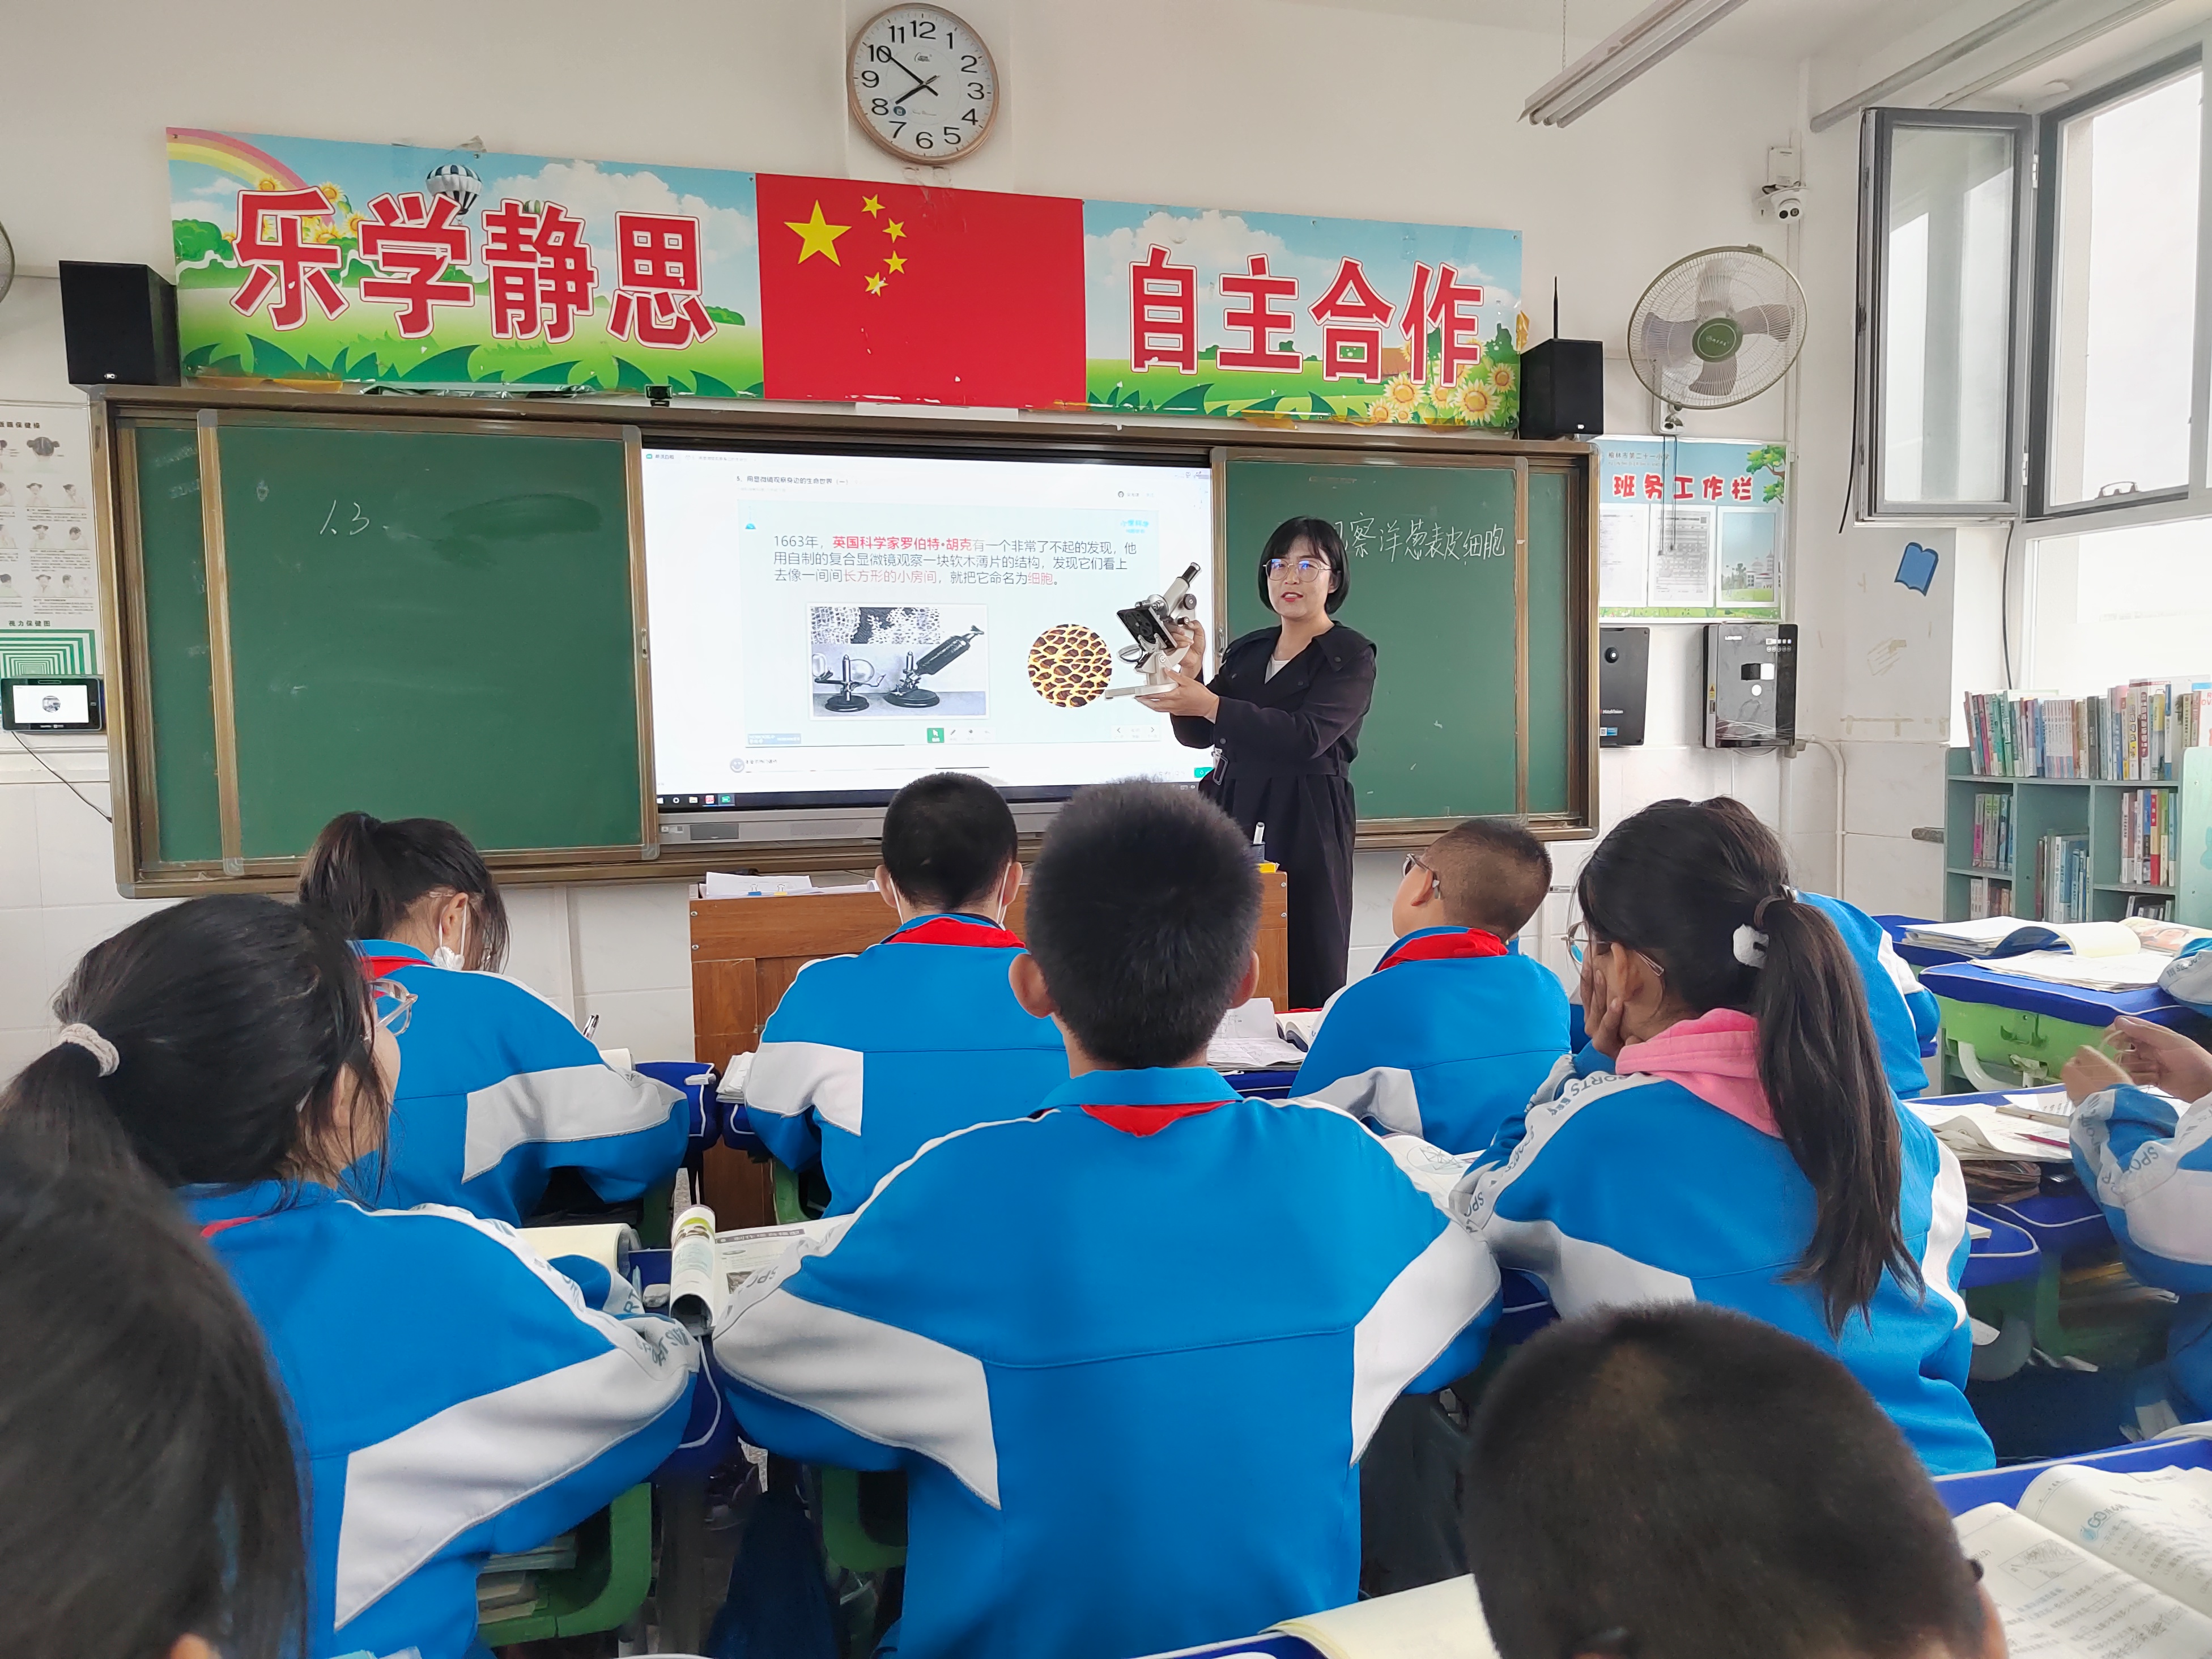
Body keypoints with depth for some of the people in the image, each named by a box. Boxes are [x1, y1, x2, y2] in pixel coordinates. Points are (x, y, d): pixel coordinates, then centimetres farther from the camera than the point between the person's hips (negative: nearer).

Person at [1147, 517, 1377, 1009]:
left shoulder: (1351, 656, -1)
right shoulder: (1247, 651, 16)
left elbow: (1307, 737, -18)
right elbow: (1198, 736, 12)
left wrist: (1210, 704, -25)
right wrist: (1190, 677, -7)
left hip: (1305, 825, -5)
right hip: (1233, 816, 5)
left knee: (1305, 973, -4)